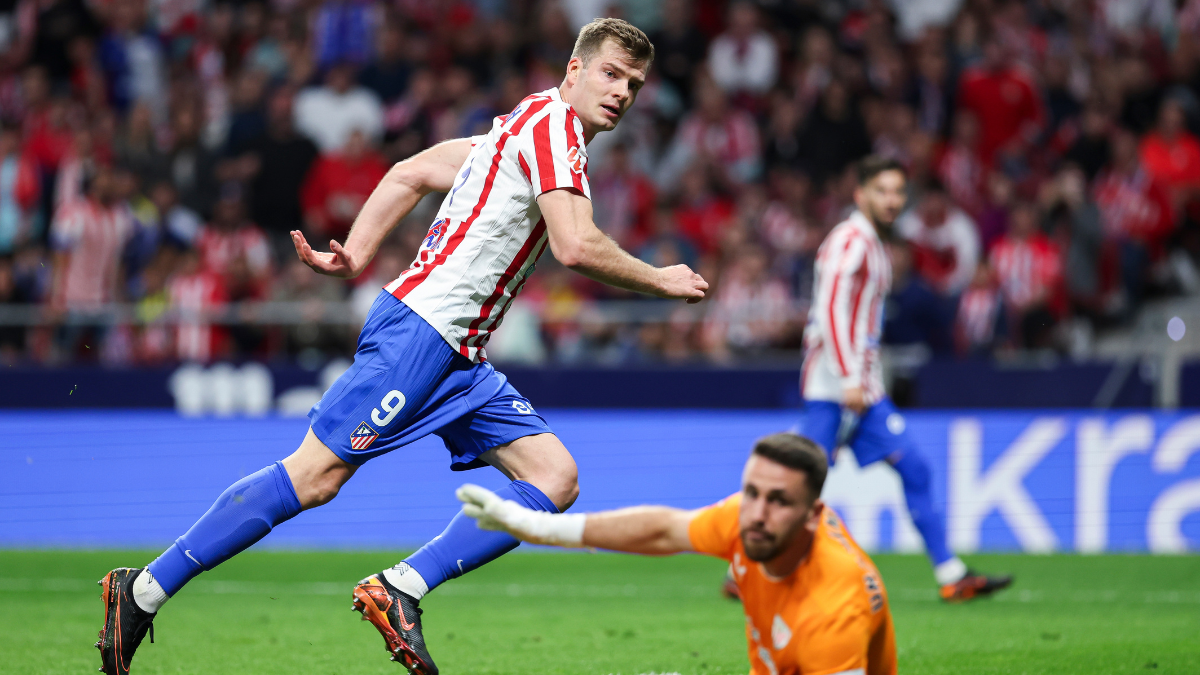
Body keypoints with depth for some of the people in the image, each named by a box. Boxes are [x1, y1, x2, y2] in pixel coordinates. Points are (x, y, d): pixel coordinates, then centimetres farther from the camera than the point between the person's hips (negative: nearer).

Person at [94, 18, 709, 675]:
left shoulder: (524, 127, 20)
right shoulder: (552, 121, -9)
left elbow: (409, 174, 24)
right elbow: (576, 246, -21)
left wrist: (355, 255, 15)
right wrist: (659, 280, -7)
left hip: (459, 360, 10)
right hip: (419, 330, -10)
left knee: (555, 478, -3)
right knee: (315, 476, -12)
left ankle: (398, 591, -11)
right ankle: (144, 590, -6)